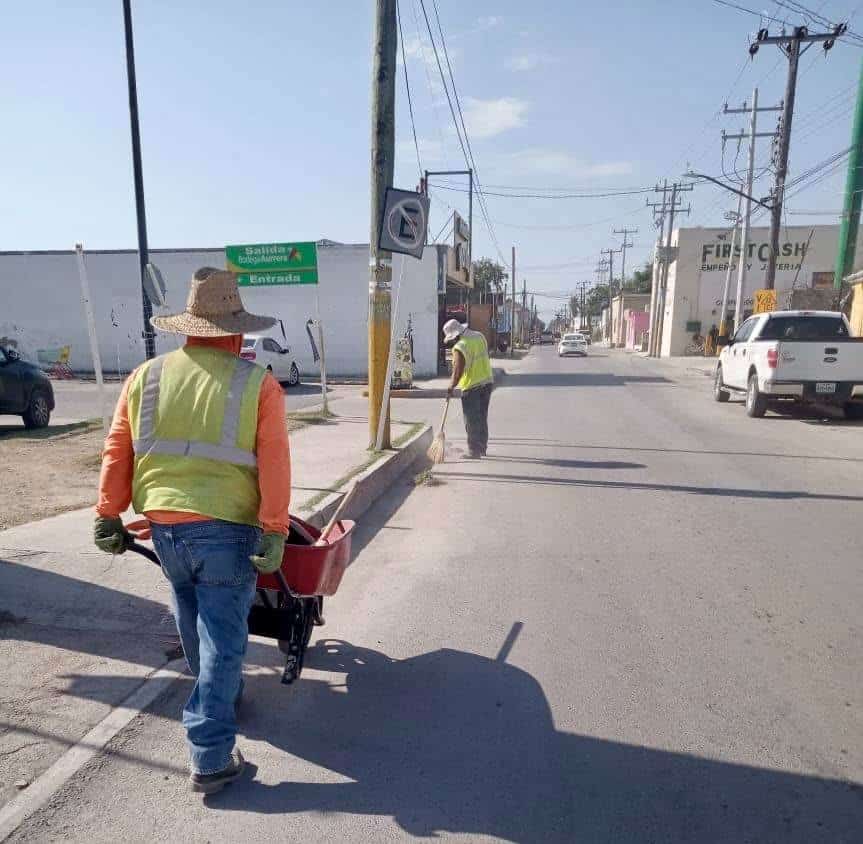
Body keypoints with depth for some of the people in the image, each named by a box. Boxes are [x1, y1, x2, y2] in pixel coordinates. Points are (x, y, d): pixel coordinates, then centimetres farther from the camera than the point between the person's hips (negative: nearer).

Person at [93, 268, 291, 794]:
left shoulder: (146, 377, 4)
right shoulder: (257, 384, -8)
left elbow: (116, 454, 6)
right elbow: (274, 465, -14)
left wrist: (109, 516, 13)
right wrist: (274, 532, -12)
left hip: (164, 524, 5)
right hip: (225, 528, -5)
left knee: (196, 626, 26)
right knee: (221, 637, 6)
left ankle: (222, 696, 49)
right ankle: (211, 757, 12)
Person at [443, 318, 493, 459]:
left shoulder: (459, 348, -18)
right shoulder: (479, 336, 5)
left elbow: (458, 372, -20)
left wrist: (451, 388, -8)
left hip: (471, 386, -8)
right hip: (487, 381, 8)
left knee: (472, 421, 0)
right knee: (482, 417, 16)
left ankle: (474, 451, 4)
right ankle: (482, 448, 23)